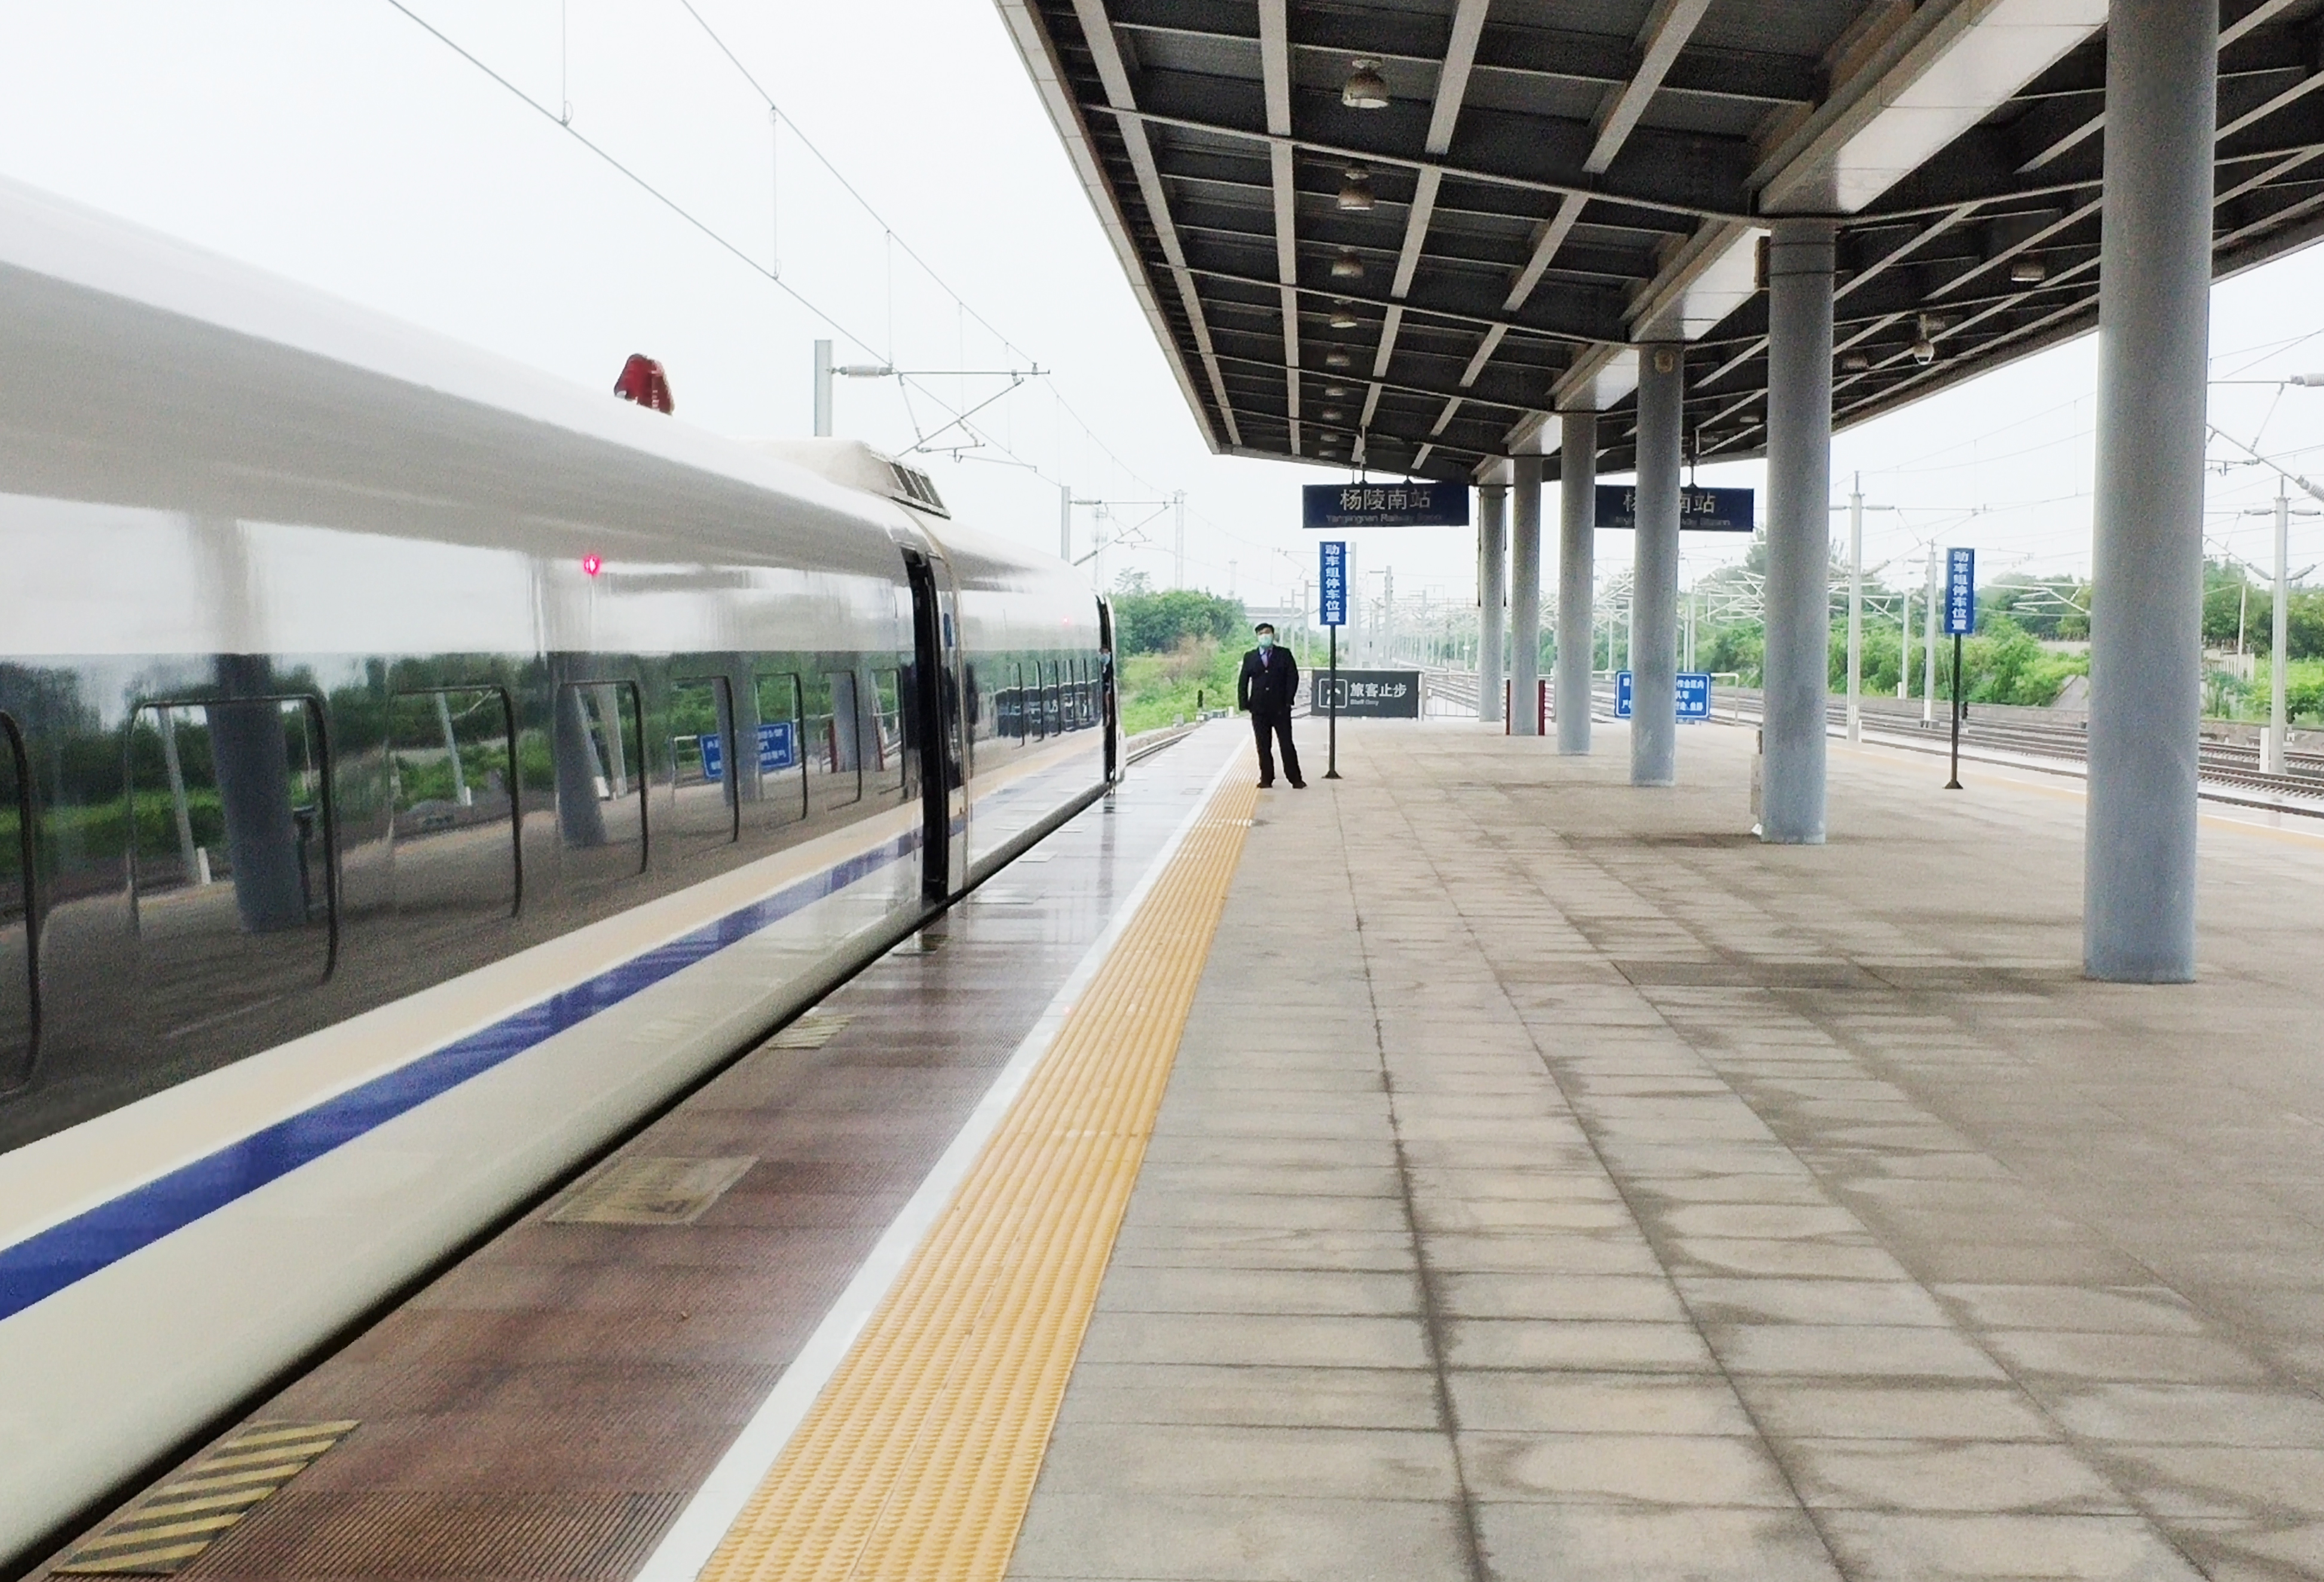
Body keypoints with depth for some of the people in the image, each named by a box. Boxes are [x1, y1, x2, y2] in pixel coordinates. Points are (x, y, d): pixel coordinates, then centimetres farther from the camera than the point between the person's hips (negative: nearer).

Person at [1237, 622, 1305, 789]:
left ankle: (1295, 779, 1)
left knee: (1287, 744, -2)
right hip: (1259, 709, 2)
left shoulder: (1284, 655, 5)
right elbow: (1243, 682, 9)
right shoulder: (1250, 657, 10)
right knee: (1263, 747, 4)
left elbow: (1293, 677, 1)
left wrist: (1288, 700, -8)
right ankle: (1266, 778, 10)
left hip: (1281, 708, -2)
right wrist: (1244, 703, -2)